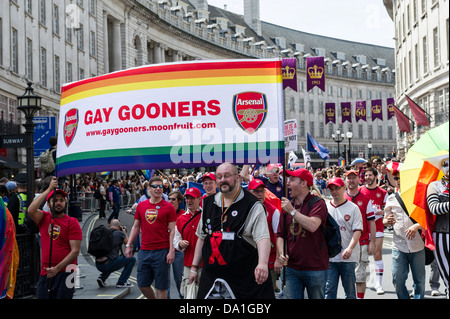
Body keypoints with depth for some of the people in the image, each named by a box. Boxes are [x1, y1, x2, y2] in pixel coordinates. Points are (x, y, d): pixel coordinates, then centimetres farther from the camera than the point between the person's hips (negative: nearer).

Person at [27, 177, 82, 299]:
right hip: (45, 274, 3)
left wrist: (57, 268, -15)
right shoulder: (44, 218, 10)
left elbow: (75, 251, -6)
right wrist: (49, 189, -11)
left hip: (65, 273, -3)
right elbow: (31, 210, -13)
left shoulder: (72, 222, 0)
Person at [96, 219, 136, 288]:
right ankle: (121, 282, 5)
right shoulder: (120, 233, 0)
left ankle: (102, 278, 15)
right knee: (132, 259, 8)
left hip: (98, 265, 7)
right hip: (108, 264, -7)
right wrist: (125, 233, 28)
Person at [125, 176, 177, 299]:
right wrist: (128, 245, 11)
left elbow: (172, 231, -4)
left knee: (161, 287, 1)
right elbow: (136, 227, 16)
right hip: (144, 251, 4)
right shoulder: (141, 205, 9)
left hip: (161, 252, -4)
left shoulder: (168, 207, -2)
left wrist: (171, 251, -12)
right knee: (142, 284, 8)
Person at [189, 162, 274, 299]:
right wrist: (194, 267, 18)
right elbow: (202, 236, 20)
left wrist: (263, 263, -34)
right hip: (211, 276, 5)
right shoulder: (208, 203, 13)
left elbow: (263, 238, -17)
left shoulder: (252, 205, -6)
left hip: (243, 277, -4)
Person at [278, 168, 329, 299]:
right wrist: (281, 254, -5)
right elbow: (280, 235, 13)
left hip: (315, 268, -5)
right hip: (292, 267, 5)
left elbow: (312, 226, -26)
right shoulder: (287, 205, 10)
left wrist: (292, 211, -18)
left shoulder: (317, 203, -7)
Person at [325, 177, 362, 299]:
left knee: (350, 290, 8)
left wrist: (350, 248, -20)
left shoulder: (353, 208, 0)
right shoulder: (325, 207, 7)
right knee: (329, 290, 0)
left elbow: (357, 230, -6)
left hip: (348, 257, -1)